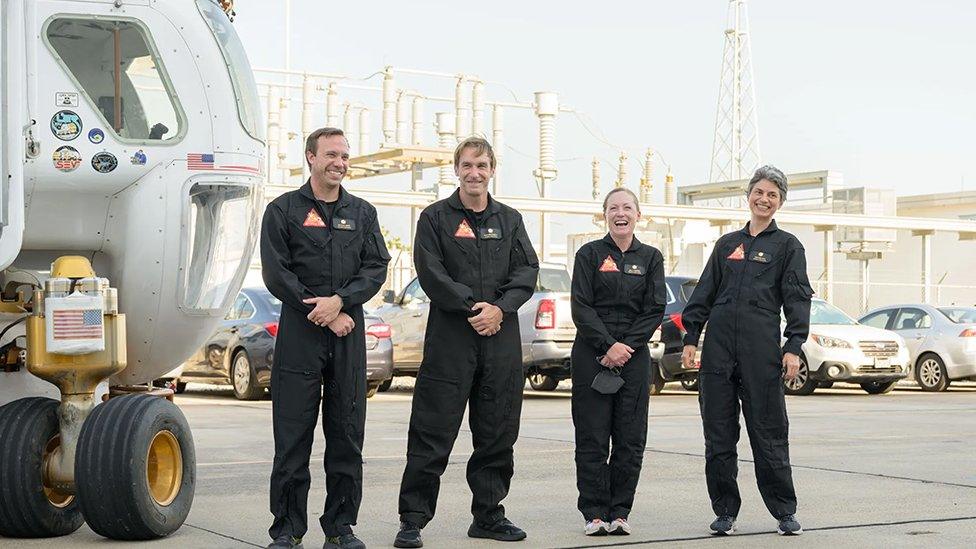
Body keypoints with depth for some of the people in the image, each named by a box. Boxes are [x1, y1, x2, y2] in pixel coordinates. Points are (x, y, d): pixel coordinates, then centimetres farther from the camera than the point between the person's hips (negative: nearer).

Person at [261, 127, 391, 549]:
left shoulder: (362, 213, 15)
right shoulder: (283, 210, 4)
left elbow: (376, 268, 5)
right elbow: (276, 274, -4)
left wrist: (340, 300, -13)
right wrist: (326, 315, -9)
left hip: (348, 334, 3)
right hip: (299, 334, -3)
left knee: (347, 435, 4)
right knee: (292, 435, -2)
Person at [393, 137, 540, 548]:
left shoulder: (509, 219, 14)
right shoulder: (435, 217, 3)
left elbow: (527, 271, 5)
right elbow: (431, 273, -7)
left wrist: (500, 308, -10)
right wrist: (472, 306, -14)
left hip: (501, 339, 4)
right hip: (450, 336, -4)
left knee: (497, 434, 8)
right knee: (432, 434, -4)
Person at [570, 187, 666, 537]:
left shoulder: (651, 257, 10)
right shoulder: (590, 254, 4)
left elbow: (655, 309, 2)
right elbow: (581, 307, -4)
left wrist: (628, 346, -10)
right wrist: (608, 345, -14)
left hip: (634, 355, 2)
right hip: (592, 354, -2)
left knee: (631, 439, 0)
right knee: (592, 438, -2)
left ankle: (620, 512, 8)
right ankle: (594, 514, 3)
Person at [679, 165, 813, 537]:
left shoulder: (787, 246, 6)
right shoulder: (727, 244, 16)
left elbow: (797, 300, 0)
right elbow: (704, 293, 16)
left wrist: (793, 347, -10)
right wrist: (691, 338, 8)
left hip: (761, 348, -3)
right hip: (719, 345, 4)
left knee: (769, 433, -2)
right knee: (718, 433, 4)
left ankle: (785, 512, 8)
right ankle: (724, 512, 12)